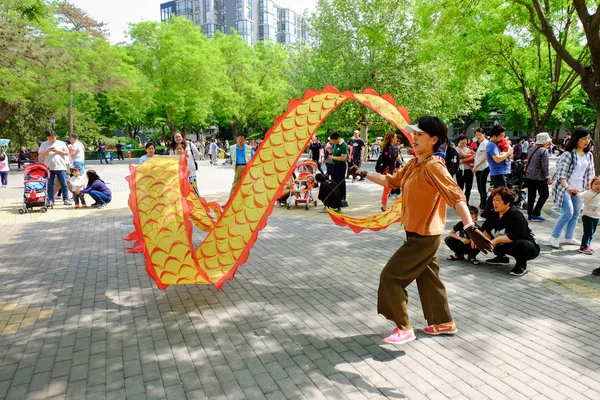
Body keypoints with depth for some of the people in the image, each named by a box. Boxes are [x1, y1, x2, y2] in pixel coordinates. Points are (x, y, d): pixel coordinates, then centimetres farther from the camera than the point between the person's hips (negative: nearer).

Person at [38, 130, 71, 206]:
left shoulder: (61, 143, 8)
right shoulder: (44, 144, 10)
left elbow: (67, 153, 3)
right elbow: (41, 155, 4)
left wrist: (57, 151, -9)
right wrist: (48, 151, -12)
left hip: (61, 167, -1)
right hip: (49, 168, 1)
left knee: (64, 184, -2)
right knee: (49, 185, 2)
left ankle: (66, 199, 3)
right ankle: (50, 200, 8)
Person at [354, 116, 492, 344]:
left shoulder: (433, 166, -22)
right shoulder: (412, 164, 5)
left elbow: (456, 196, -30)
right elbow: (391, 181, 16)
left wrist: (470, 227, -38)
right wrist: (365, 174, 12)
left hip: (424, 236, -9)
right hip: (418, 234, 9)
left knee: (390, 276, -3)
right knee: (427, 278, 19)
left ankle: (404, 328, 9)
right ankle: (445, 323, 35)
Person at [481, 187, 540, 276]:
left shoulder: (515, 214, -24)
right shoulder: (494, 214, -3)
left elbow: (516, 236, -34)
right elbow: (485, 229, -1)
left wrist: (497, 239, -34)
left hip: (528, 246, -7)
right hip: (506, 245, 7)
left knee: (520, 245, -42)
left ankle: (521, 265, -9)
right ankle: (501, 258, 17)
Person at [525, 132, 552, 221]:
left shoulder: (531, 149, 9)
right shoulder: (544, 151, -13)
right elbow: (545, 166, -16)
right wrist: (548, 178, -11)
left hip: (529, 176, 7)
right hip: (539, 177, -7)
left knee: (531, 196, 12)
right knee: (544, 195, 3)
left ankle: (530, 214, 14)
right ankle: (535, 214, -4)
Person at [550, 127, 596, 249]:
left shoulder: (589, 156, 7)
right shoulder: (568, 154, -13)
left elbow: (590, 174, 14)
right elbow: (561, 174, -19)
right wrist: (567, 188, -31)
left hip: (578, 189, 7)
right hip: (564, 188, -7)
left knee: (576, 214, 12)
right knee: (568, 213, -14)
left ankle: (568, 237, 26)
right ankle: (554, 237, -1)